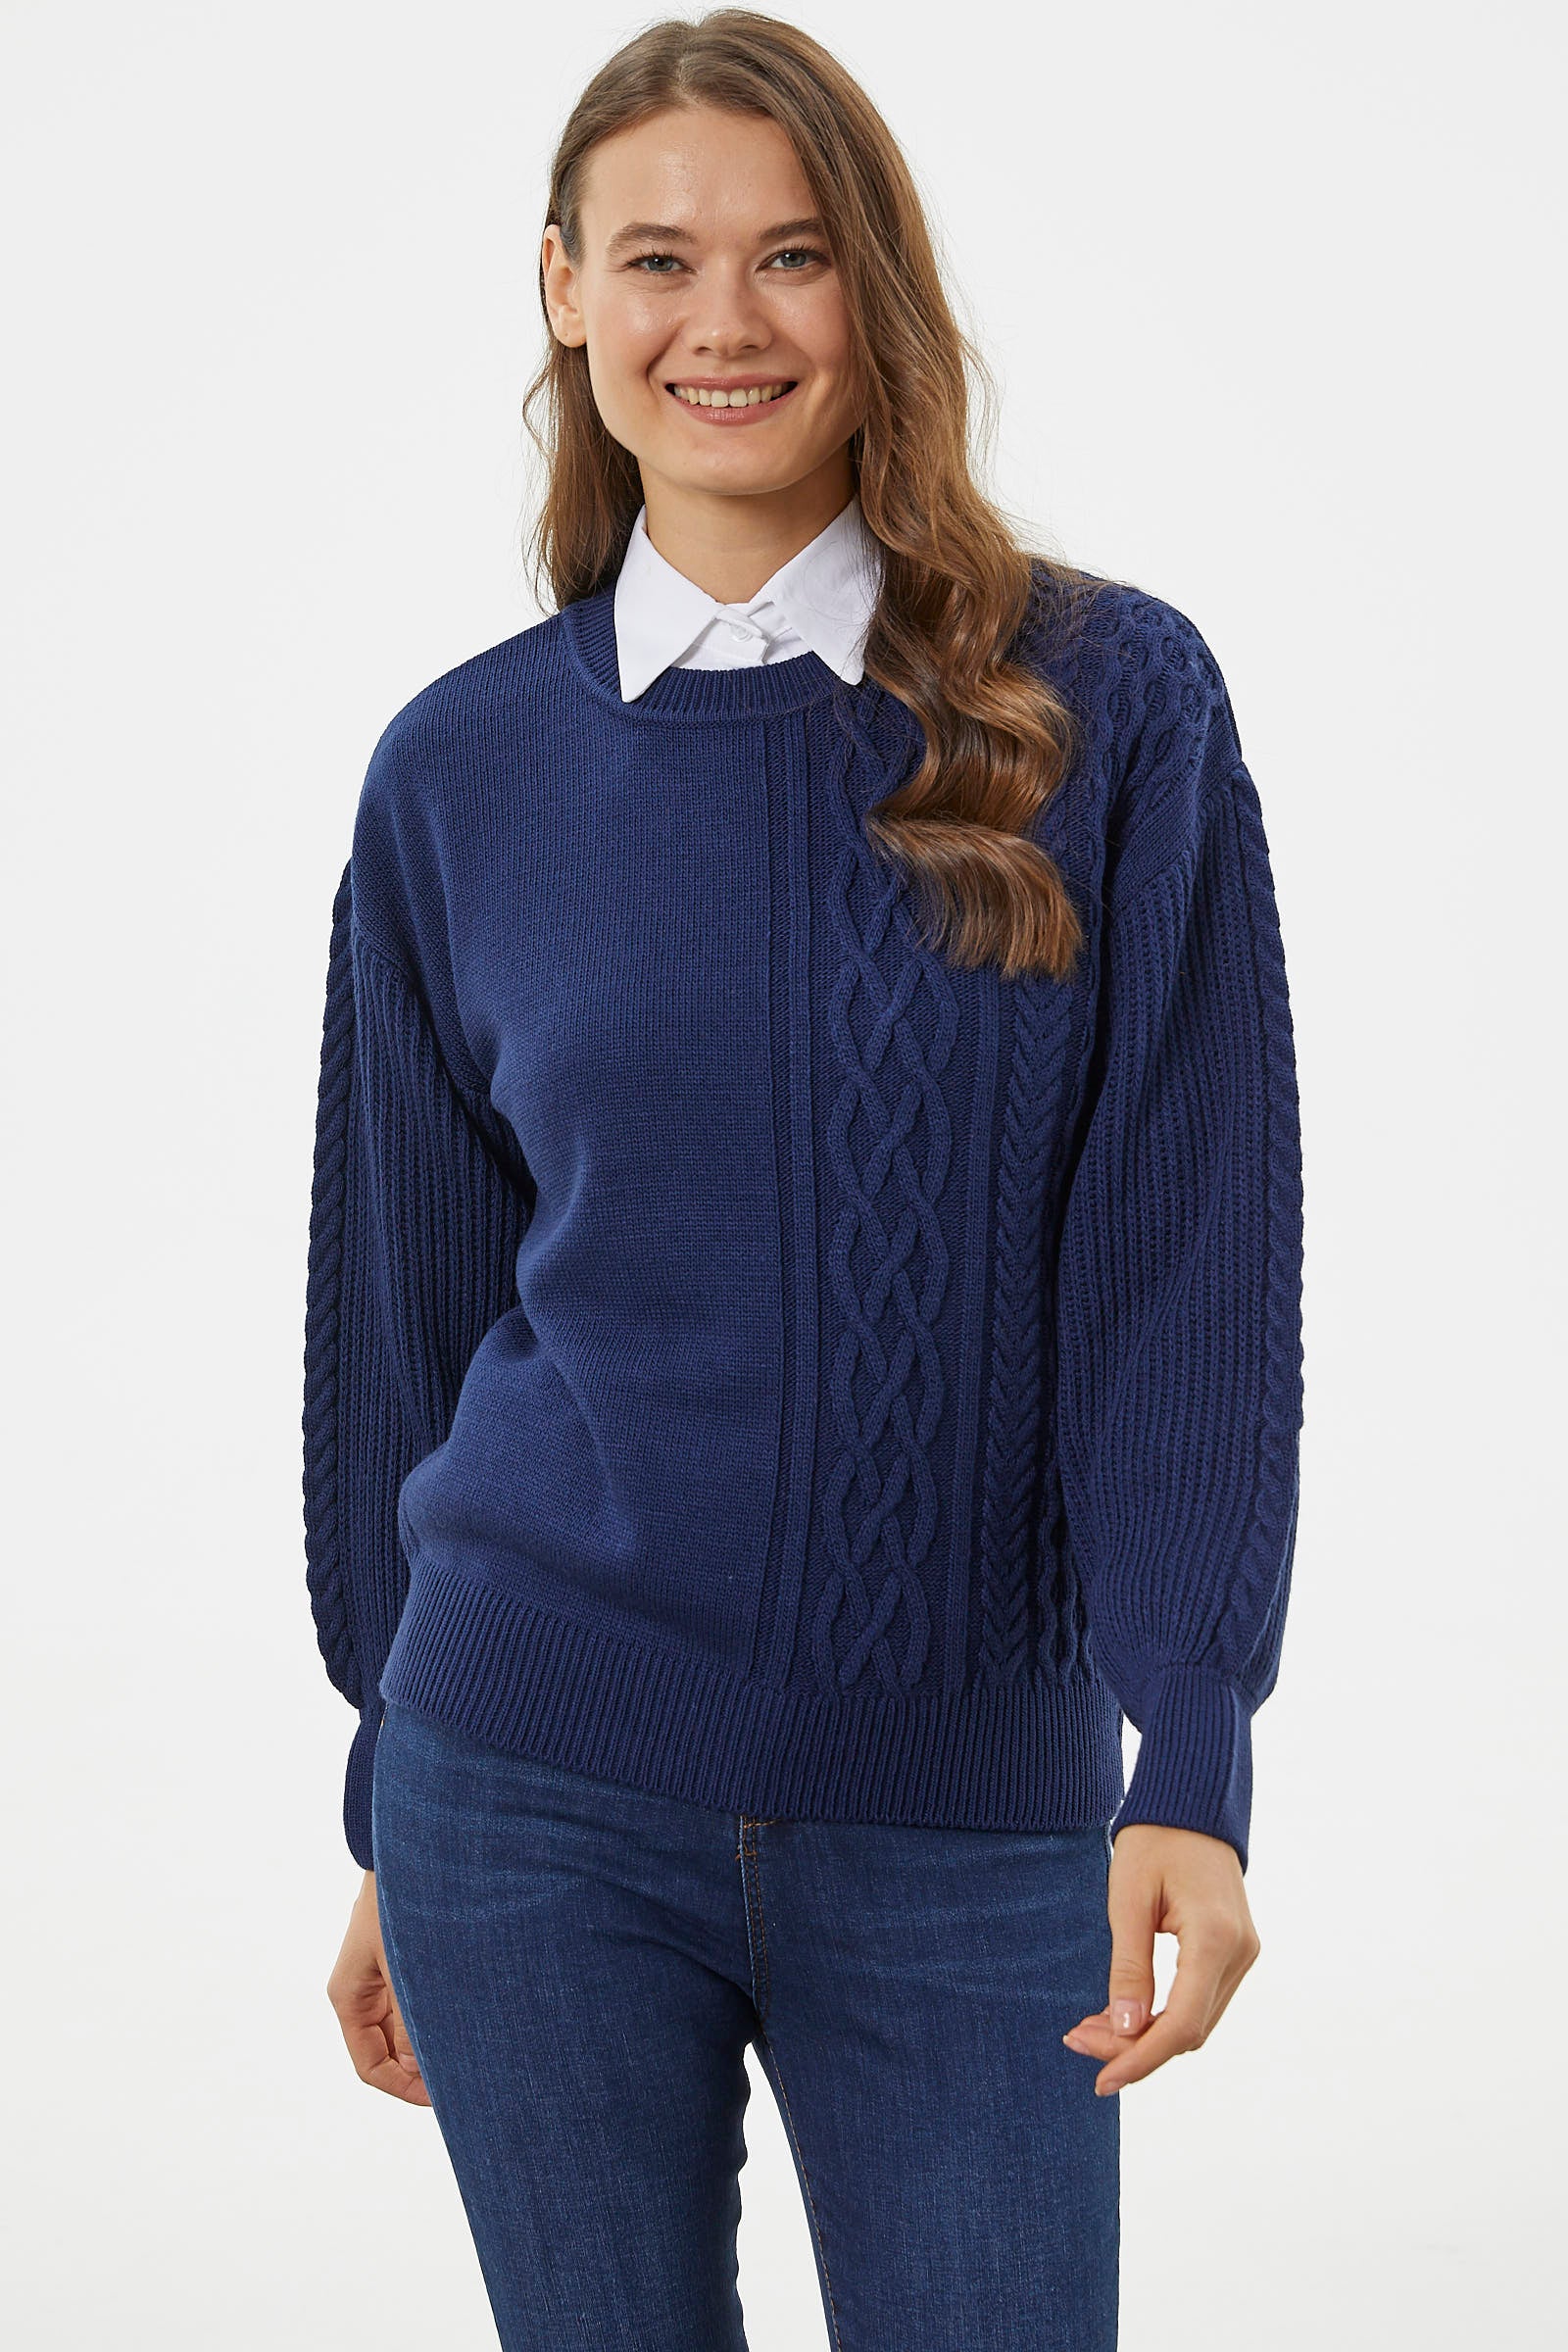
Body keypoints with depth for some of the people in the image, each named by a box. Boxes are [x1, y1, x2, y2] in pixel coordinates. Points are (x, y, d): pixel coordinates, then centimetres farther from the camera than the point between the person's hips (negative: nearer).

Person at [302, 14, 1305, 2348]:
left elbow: (1190, 1260, -5)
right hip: (538, 1800, 1)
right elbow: (410, 1301, 9)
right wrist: (394, 1830, 12)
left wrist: (1191, 1765, -13)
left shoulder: (1113, 707, -3)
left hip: (969, 1814, -1)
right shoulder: (464, 772, 3)